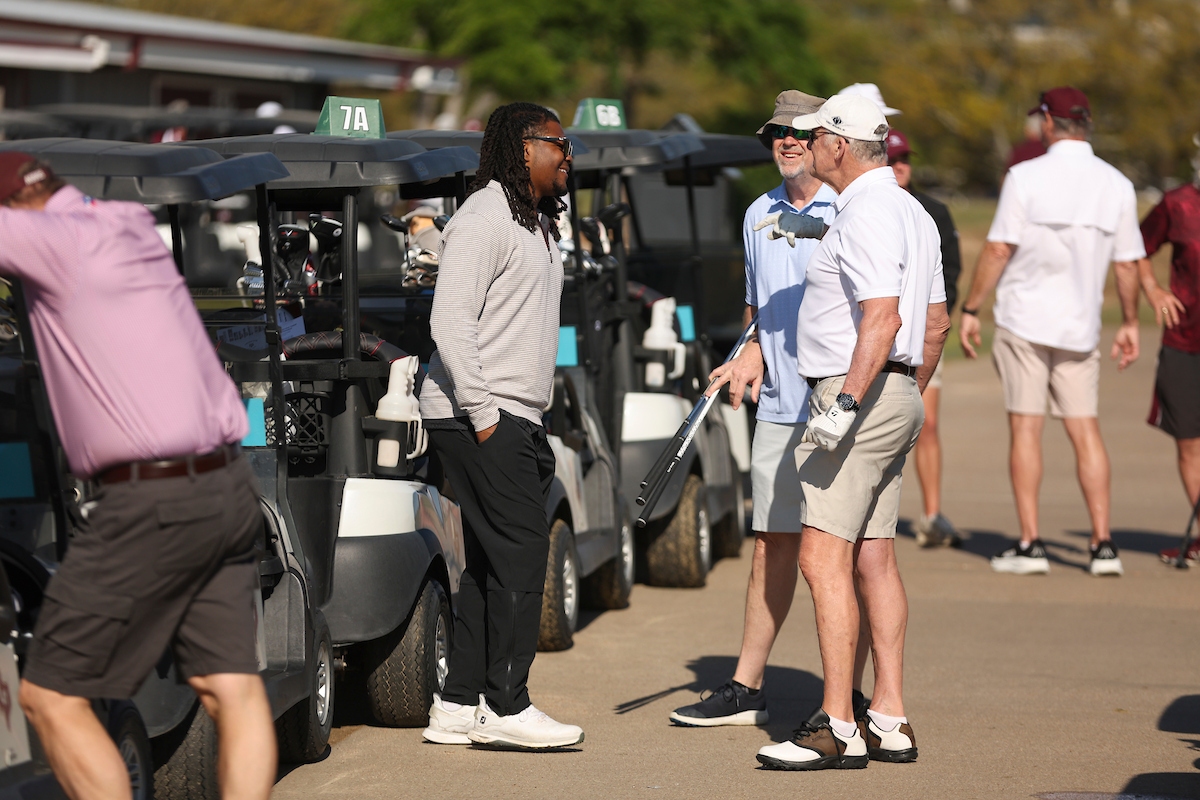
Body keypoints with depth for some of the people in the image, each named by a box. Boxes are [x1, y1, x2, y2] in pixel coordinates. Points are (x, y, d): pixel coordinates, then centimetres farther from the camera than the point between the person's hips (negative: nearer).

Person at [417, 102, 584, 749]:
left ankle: (458, 706, 14)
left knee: (492, 562, 10)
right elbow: (450, 321, -19)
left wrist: (527, 422, 18)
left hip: (513, 420, 10)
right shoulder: (484, 219, -12)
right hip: (480, 417, -10)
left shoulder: (537, 223, 20)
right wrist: (483, 415, -21)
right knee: (520, 552, -10)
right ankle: (506, 708, -5)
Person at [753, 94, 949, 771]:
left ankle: (839, 728, -14)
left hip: (855, 391, -11)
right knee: (874, 560, 11)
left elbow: (882, 318, -26)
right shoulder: (913, 213, 17)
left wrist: (847, 405, -29)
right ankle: (890, 721, 12)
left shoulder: (867, 214, -15)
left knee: (824, 559, -11)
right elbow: (937, 322, 21)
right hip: (897, 398, 11)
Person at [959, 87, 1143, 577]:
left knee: (1026, 428, 0)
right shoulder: (1117, 185, 3)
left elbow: (998, 248, -10)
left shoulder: (1026, 177, -8)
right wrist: (1129, 323, 17)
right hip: (1080, 323, 3)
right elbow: (1127, 263, 6)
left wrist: (970, 309, -3)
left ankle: (1029, 544, -2)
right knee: (1085, 430, 7)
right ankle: (1103, 545, 2)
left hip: (1024, 318, -3)